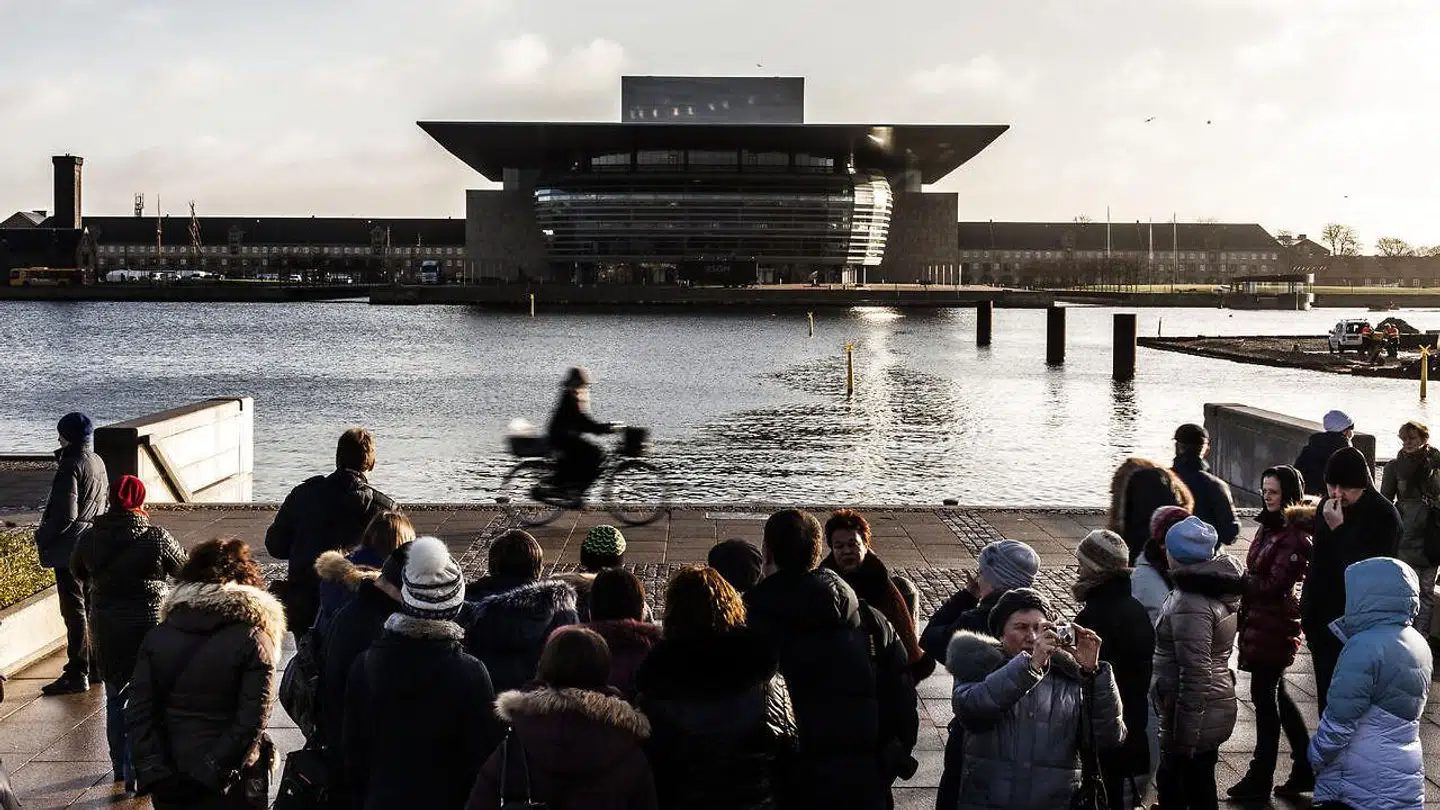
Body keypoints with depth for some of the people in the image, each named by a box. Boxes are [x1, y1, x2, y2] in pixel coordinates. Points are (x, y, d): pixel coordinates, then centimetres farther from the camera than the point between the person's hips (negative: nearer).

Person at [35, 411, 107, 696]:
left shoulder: (71, 467, -19)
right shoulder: (98, 463, 8)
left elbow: (65, 514, -23)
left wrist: (42, 537, -10)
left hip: (69, 548, -9)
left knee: (74, 610, -5)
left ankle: (76, 674, -2)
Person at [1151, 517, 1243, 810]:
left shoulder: (1191, 605, -24)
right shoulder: (1216, 588, 6)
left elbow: (1196, 675, -25)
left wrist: (1184, 736, -20)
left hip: (1194, 713, -9)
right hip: (1216, 707, 9)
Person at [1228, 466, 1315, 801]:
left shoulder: (1295, 537, -18)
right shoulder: (1269, 525, 9)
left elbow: (1273, 585, -20)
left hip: (1275, 625, -9)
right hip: (1258, 620, 9)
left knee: (1265, 697, 0)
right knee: (1275, 694, 17)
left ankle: (1260, 779, 11)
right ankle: (1306, 768, 28)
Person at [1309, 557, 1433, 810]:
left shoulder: (1366, 647, -20)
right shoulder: (1418, 644, 7)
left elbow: (1339, 720, -19)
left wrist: (1316, 756, -1)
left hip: (1363, 787, -7)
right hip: (1405, 782, 7)